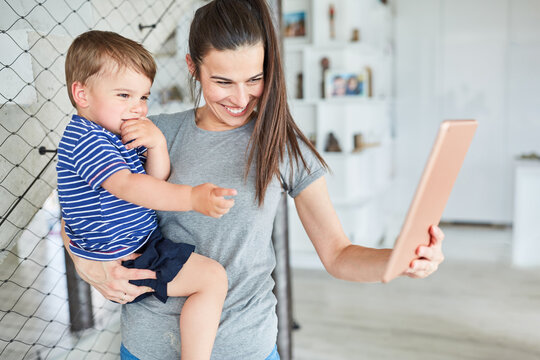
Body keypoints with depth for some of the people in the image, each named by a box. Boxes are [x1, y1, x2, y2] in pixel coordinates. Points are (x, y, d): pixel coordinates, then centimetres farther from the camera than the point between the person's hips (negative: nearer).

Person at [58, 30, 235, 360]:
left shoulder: (122, 133, 9)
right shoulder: (84, 138, -20)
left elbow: (157, 182, 5)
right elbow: (126, 185, -35)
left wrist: (157, 143, -14)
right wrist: (191, 197, -45)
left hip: (142, 243, 10)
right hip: (116, 262, -10)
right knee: (213, 277, -16)